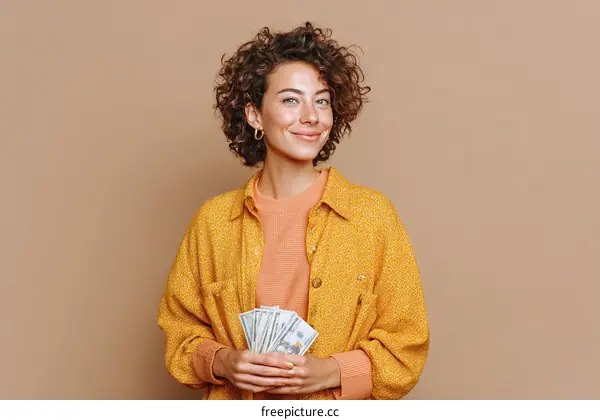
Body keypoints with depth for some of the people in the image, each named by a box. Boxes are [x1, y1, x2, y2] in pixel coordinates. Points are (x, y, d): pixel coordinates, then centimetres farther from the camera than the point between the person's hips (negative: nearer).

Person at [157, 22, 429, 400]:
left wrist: (328, 372, -19)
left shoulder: (373, 213, -10)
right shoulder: (214, 219, -6)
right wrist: (223, 362, -15)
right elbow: (181, 330, 3)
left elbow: (406, 346, -6)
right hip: (238, 406, 1)